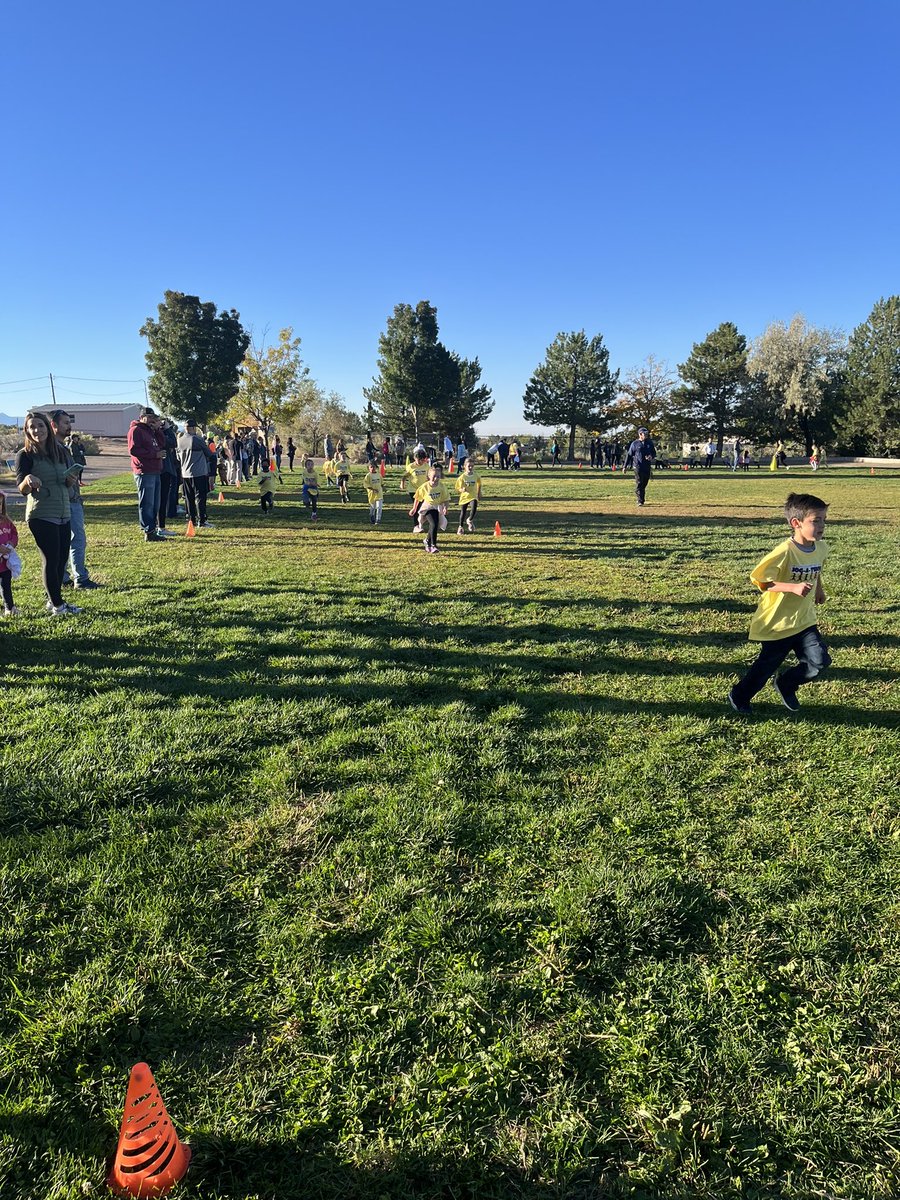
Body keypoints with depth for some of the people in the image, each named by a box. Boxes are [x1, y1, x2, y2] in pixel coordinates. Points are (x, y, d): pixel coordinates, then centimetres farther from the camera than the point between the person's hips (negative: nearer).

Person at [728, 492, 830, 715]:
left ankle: (786, 684, 24)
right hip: (776, 622, -6)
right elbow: (761, 580, -23)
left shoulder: (821, 548, -2)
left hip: (804, 620, 6)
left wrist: (818, 588, 20)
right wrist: (794, 587, -30)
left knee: (820, 662, -4)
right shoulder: (785, 552, -24)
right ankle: (739, 696, 33)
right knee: (766, 665, 8)